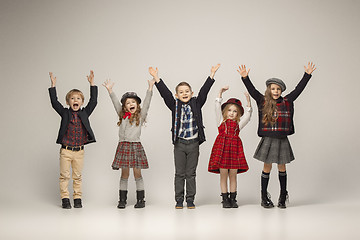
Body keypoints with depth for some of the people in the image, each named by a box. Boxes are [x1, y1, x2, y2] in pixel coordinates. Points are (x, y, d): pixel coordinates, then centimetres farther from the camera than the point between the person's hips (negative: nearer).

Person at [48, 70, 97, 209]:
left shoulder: (84, 113, 5)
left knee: (77, 176, 9)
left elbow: (93, 101, -1)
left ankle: (77, 199, 17)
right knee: (64, 176, 3)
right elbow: (54, 102, -7)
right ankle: (65, 199, 11)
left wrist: (92, 84, -4)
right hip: (66, 150, -1)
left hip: (79, 151, 1)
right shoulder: (65, 113, 1)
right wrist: (53, 86, -11)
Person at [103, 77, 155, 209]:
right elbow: (116, 102, 9)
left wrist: (150, 87, -10)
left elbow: (146, 103, -2)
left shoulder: (140, 116, 6)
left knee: (137, 173, -1)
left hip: (136, 146, -2)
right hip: (123, 145, 2)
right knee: (124, 173, 5)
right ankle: (122, 200, 10)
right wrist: (110, 90, 2)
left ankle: (140, 199, 6)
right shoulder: (122, 115, 13)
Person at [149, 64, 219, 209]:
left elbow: (204, 91, -1)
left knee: (191, 173, 7)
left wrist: (212, 75, -7)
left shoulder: (196, 104, 4)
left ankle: (190, 200, 14)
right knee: (179, 173, 5)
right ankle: (179, 200, 12)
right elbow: (165, 92, -4)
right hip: (179, 143, 0)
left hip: (193, 143, 0)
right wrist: (156, 78, -11)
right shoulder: (175, 105, 3)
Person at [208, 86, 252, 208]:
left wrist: (248, 101, -4)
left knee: (233, 175, 5)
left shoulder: (238, 124, 14)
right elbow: (217, 107, 3)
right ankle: (225, 199, 7)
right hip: (222, 148, -1)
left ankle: (233, 198, 13)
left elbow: (248, 114, 5)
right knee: (223, 175, 1)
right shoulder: (221, 121, 10)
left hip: (234, 148, 2)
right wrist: (220, 93, -3)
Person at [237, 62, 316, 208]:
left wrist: (307, 75, 2)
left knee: (282, 167, 8)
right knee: (267, 167, 5)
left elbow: (298, 89, 5)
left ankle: (283, 196, 21)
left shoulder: (287, 102, 5)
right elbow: (251, 90, -7)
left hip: (282, 140, 1)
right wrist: (245, 77, -20)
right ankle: (264, 197, 15)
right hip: (267, 140, -1)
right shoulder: (263, 102, 1)